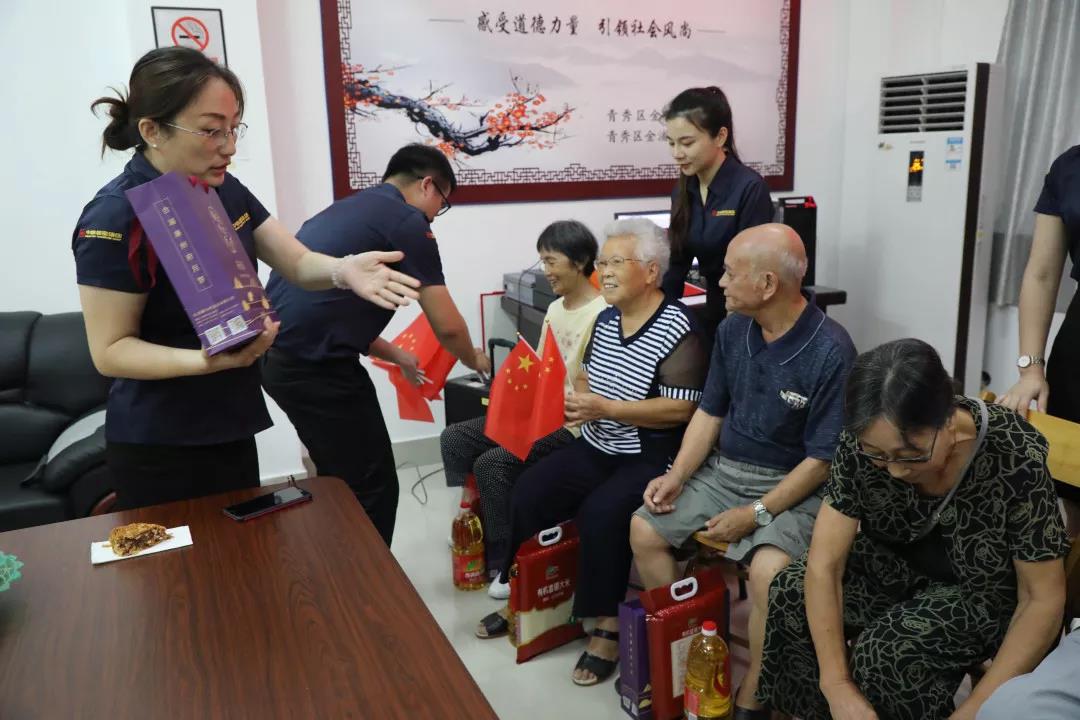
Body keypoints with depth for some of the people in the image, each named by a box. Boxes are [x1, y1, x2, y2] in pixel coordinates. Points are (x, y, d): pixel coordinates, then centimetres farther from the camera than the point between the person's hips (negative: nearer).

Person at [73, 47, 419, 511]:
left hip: (230, 425, 7)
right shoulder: (115, 219, -20)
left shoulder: (225, 191, 2)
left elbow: (298, 263, -1)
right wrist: (206, 360, -35)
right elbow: (110, 350, -18)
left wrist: (344, 270, -24)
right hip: (160, 446, -7)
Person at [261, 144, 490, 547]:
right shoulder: (407, 221, -6)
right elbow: (447, 327, -6)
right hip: (318, 369, -10)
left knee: (341, 482, 25)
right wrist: (474, 360, 16)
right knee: (372, 490, 6)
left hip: (281, 360, 10)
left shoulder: (348, 209, 21)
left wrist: (396, 356, 32)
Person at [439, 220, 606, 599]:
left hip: (570, 424, -9)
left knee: (492, 464, -24)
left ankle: (510, 563, -6)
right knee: (454, 439, -1)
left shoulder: (601, 315, -16)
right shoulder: (554, 309, 13)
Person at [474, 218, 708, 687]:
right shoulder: (605, 319, 8)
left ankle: (608, 625, -8)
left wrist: (608, 408, -24)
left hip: (650, 459, -8)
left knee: (600, 515, -29)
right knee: (527, 493, -2)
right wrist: (577, 398, -5)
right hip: (595, 448, 8)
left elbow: (681, 409, -22)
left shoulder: (677, 331, -17)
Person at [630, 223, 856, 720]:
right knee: (644, 529, -7)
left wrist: (758, 514, -20)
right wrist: (677, 476, -5)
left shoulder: (831, 352, -20)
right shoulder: (732, 329, -1)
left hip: (790, 487, -6)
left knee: (768, 571, -31)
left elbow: (823, 458, -17)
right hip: (721, 470, 6)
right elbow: (709, 412, 8)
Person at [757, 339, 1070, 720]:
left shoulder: (1015, 456, -30)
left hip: (987, 589, -3)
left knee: (885, 651, -29)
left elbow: (1044, 599, -21)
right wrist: (838, 686, -32)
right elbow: (824, 565, -22)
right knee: (789, 595, -19)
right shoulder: (862, 442, -23)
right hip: (896, 562, 3)